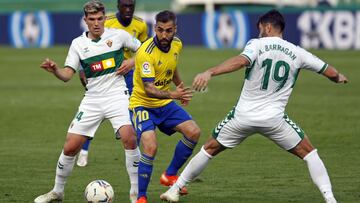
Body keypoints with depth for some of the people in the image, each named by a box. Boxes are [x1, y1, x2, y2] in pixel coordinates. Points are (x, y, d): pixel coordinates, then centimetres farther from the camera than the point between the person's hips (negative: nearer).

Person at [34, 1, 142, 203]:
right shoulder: (78, 44, 4)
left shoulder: (118, 35, 0)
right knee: (70, 147, -1)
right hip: (92, 99, 2)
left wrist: (131, 62, -7)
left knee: (129, 137, -26)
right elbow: (67, 75, -3)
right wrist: (54, 70, -24)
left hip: (117, 95, -2)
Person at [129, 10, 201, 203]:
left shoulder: (176, 44, -3)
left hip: (165, 103, 7)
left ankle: (170, 175, 13)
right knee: (150, 146, -26)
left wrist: (181, 89, 26)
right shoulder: (146, 53, -27)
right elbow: (148, 88, -34)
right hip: (143, 104, -7)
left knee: (193, 132, -7)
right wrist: (173, 94, -49)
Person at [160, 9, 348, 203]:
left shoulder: (257, 45, -6)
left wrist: (209, 72, -38)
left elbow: (241, 61, -28)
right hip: (274, 118, 1)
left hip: (243, 115, 0)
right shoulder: (297, 53, 3)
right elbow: (331, 72, 9)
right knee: (308, 152, 14)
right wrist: (339, 78, 34)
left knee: (210, 148, 17)